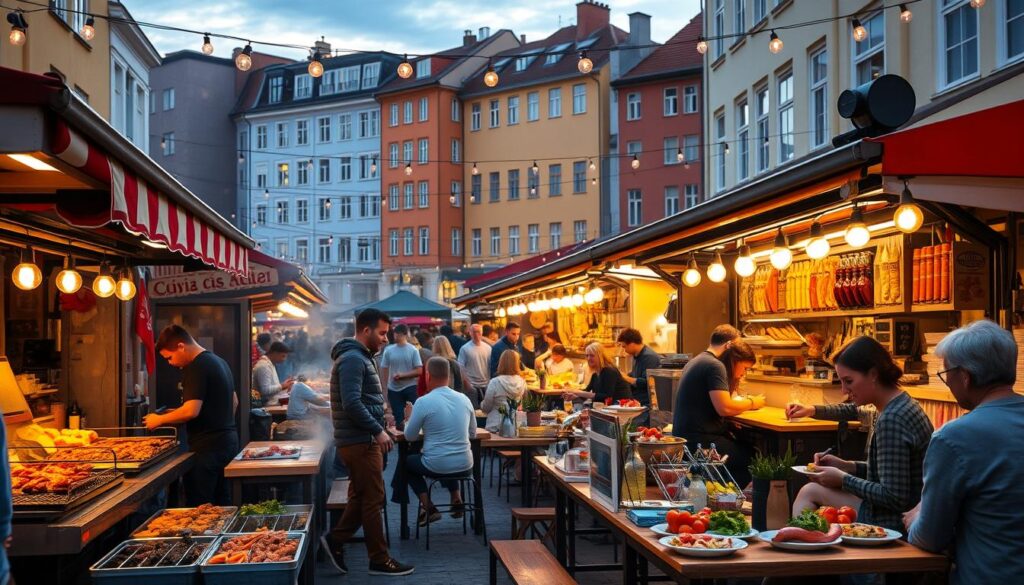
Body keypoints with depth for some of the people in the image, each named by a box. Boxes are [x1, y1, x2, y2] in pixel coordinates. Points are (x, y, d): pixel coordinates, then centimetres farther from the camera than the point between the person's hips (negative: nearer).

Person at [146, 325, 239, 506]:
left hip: (208, 448, -10)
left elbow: (191, 411, -23)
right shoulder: (219, 362, 15)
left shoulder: (196, 368, -15)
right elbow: (234, 402, 24)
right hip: (228, 441, 10)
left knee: (198, 507, -4)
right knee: (221, 503, 13)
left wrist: (159, 419, -10)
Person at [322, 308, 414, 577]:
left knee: (362, 497, 15)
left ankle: (336, 540, 20)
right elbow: (351, 403, -26)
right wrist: (378, 430, -22)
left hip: (363, 440, 10)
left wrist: (380, 425, 15)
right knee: (373, 499, -1)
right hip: (360, 442, -10)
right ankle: (380, 560, 7)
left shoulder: (359, 357, 16)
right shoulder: (352, 359, -17)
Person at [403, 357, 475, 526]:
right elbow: (473, 433, 12)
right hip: (465, 465, 5)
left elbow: (410, 436, -2)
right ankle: (456, 500, 26)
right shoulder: (464, 399, 1)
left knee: (407, 462, 26)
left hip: (437, 466, -5)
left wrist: (410, 421, 18)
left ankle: (429, 508, 13)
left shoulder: (423, 402, -13)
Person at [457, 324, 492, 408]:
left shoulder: (488, 347, 4)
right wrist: (466, 383, -11)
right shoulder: (465, 349, -6)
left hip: (486, 385, 3)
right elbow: (460, 368, -6)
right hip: (472, 385, -3)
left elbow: (491, 365, 7)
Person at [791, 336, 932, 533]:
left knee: (812, 491, -7)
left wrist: (843, 479, -13)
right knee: (811, 490, 10)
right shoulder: (903, 404, 9)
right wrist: (846, 466, 9)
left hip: (896, 522, -10)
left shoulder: (891, 420, -22)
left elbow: (895, 498, -24)